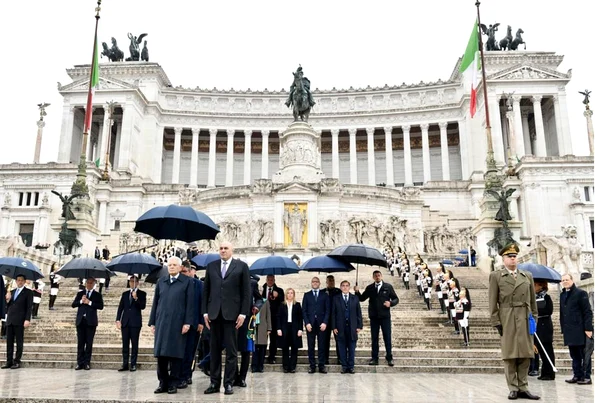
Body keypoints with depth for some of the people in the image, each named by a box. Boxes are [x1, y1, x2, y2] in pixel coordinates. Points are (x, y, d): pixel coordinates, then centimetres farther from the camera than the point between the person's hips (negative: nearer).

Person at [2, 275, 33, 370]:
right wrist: (8, 300, -2)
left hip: (19, 321, -5)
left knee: (19, 342, -1)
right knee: (9, 342, 5)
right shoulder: (12, 291, 18)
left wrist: (27, 320, -15)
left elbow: (29, 307, -5)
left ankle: (17, 362, 3)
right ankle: (9, 361, 10)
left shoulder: (28, 292, 1)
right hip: (10, 320, 5)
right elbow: (8, 307, 18)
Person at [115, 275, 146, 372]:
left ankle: (133, 364, 3)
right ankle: (125, 364, 8)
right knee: (125, 344, 4)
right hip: (125, 322, 3)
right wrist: (118, 320, 1)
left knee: (134, 344, -1)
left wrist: (136, 298, -22)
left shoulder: (142, 294, 4)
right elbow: (120, 307, 11)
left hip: (135, 322, -3)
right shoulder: (125, 294, 15)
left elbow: (143, 306, -7)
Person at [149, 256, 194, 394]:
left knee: (175, 354, 0)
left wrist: (187, 322, -11)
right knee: (160, 354, 4)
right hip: (161, 322, 4)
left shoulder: (187, 282, 2)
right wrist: (152, 322, 9)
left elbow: (190, 304, -3)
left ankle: (173, 384, 8)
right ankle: (163, 382, 14)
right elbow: (155, 303, 14)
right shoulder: (160, 282, 15)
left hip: (177, 323, -4)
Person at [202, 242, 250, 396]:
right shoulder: (211, 266, 11)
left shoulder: (241, 266, 2)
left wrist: (243, 313, -7)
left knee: (231, 350, 2)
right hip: (214, 313, 3)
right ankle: (214, 383, 14)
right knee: (215, 350, 7)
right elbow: (206, 290, 10)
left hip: (232, 313, -3)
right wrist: (205, 312, 3)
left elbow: (246, 292, -1)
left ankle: (229, 383, 9)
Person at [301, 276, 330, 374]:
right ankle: (312, 366, 7)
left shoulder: (325, 295, 10)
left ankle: (321, 366, 6)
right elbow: (304, 310, 6)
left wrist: (325, 323, -8)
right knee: (311, 346, 1)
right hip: (310, 324, 1)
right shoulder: (307, 295, 11)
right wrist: (307, 323, -6)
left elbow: (327, 310, 4)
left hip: (321, 324, 0)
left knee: (322, 346, 1)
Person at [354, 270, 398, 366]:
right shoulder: (369, 288, 7)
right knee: (374, 338, 6)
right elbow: (362, 299, 5)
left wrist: (391, 303, -15)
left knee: (387, 337, 1)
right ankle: (374, 358, 11)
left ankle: (389, 358, 10)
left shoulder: (388, 287, 3)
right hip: (373, 316, 2)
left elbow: (396, 299, 5)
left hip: (385, 316, -2)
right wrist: (357, 292, -13)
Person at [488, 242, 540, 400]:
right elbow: (493, 302, -1)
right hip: (507, 320, -3)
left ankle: (523, 388, 13)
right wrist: (496, 322, -7)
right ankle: (513, 389, 7)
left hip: (525, 320, 3)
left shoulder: (527, 276, 15)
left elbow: (533, 300, 16)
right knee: (509, 355, 0)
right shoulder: (496, 276, 4)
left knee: (525, 355, 5)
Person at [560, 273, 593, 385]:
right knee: (574, 355, 9)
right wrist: (563, 328, 11)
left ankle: (586, 377, 5)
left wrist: (588, 328, -15)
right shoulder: (562, 295, 15)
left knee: (584, 354, 0)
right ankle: (577, 375, 15)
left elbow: (587, 312, -8)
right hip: (569, 331, 6)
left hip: (580, 330, -6)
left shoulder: (580, 293, -4)